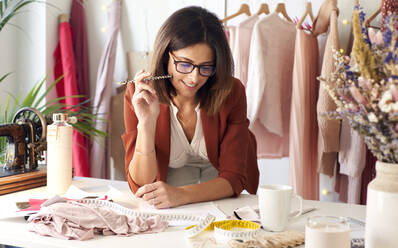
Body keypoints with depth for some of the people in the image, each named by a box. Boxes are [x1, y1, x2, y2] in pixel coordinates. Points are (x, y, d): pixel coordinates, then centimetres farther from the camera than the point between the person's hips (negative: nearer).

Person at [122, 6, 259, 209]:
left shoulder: (231, 93, -13)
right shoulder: (138, 95, -12)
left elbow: (233, 178, -13)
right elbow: (141, 187, -15)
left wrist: (182, 195, -31)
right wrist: (146, 122, -29)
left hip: (222, 203, -1)